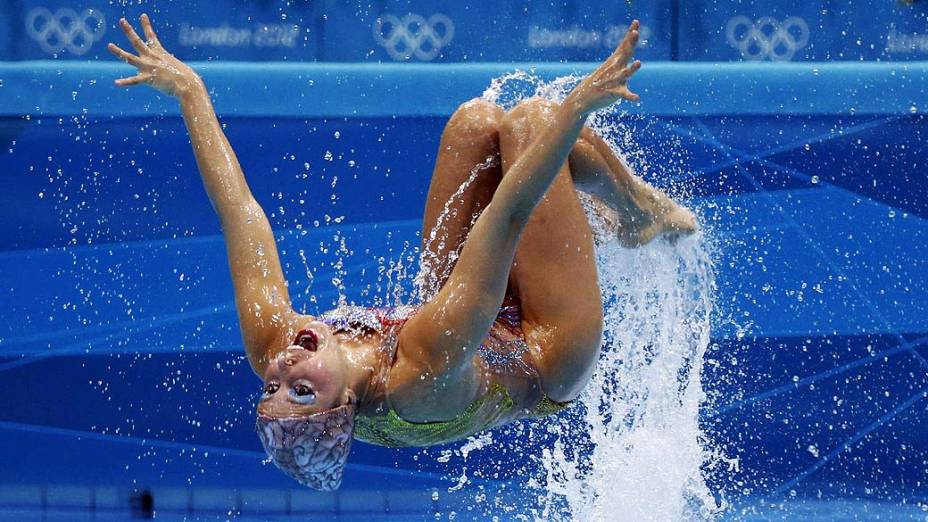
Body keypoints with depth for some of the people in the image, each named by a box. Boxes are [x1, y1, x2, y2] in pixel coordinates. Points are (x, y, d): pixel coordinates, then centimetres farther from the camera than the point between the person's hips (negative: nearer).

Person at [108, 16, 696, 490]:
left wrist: (189, 90, -14)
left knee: (480, 121, 1)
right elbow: (508, 219, -48)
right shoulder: (423, 372, -46)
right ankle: (642, 212, 22)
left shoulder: (270, 349, -32)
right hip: (543, 354, -6)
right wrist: (578, 106, -50)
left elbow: (238, 209, -24)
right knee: (532, 119, -9)